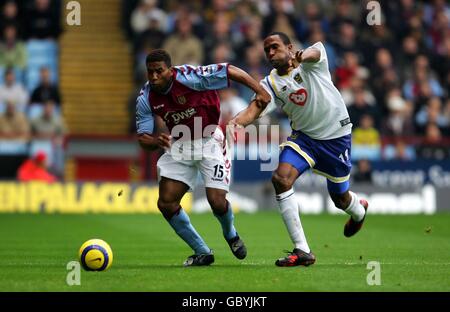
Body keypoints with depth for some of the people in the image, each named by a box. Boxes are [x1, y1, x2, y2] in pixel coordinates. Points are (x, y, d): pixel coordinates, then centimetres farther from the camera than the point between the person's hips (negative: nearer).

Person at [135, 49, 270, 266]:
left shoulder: (188, 77, -25)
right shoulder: (146, 98, -11)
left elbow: (230, 71, -19)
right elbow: (143, 138, -9)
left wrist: (259, 91, -21)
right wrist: (155, 140, -33)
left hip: (210, 140, -5)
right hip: (180, 144, 5)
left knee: (216, 201, -16)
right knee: (166, 203, -6)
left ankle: (230, 234, 22)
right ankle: (202, 252, 11)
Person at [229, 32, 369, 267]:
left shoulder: (311, 63, -10)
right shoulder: (270, 83, -4)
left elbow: (316, 52, -34)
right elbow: (254, 108, -19)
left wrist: (303, 56, -60)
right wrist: (237, 122, -42)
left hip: (336, 135, -3)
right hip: (303, 136, 3)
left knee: (340, 197, 11)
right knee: (281, 179, -22)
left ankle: (359, 210, 53)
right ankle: (302, 250, -19)